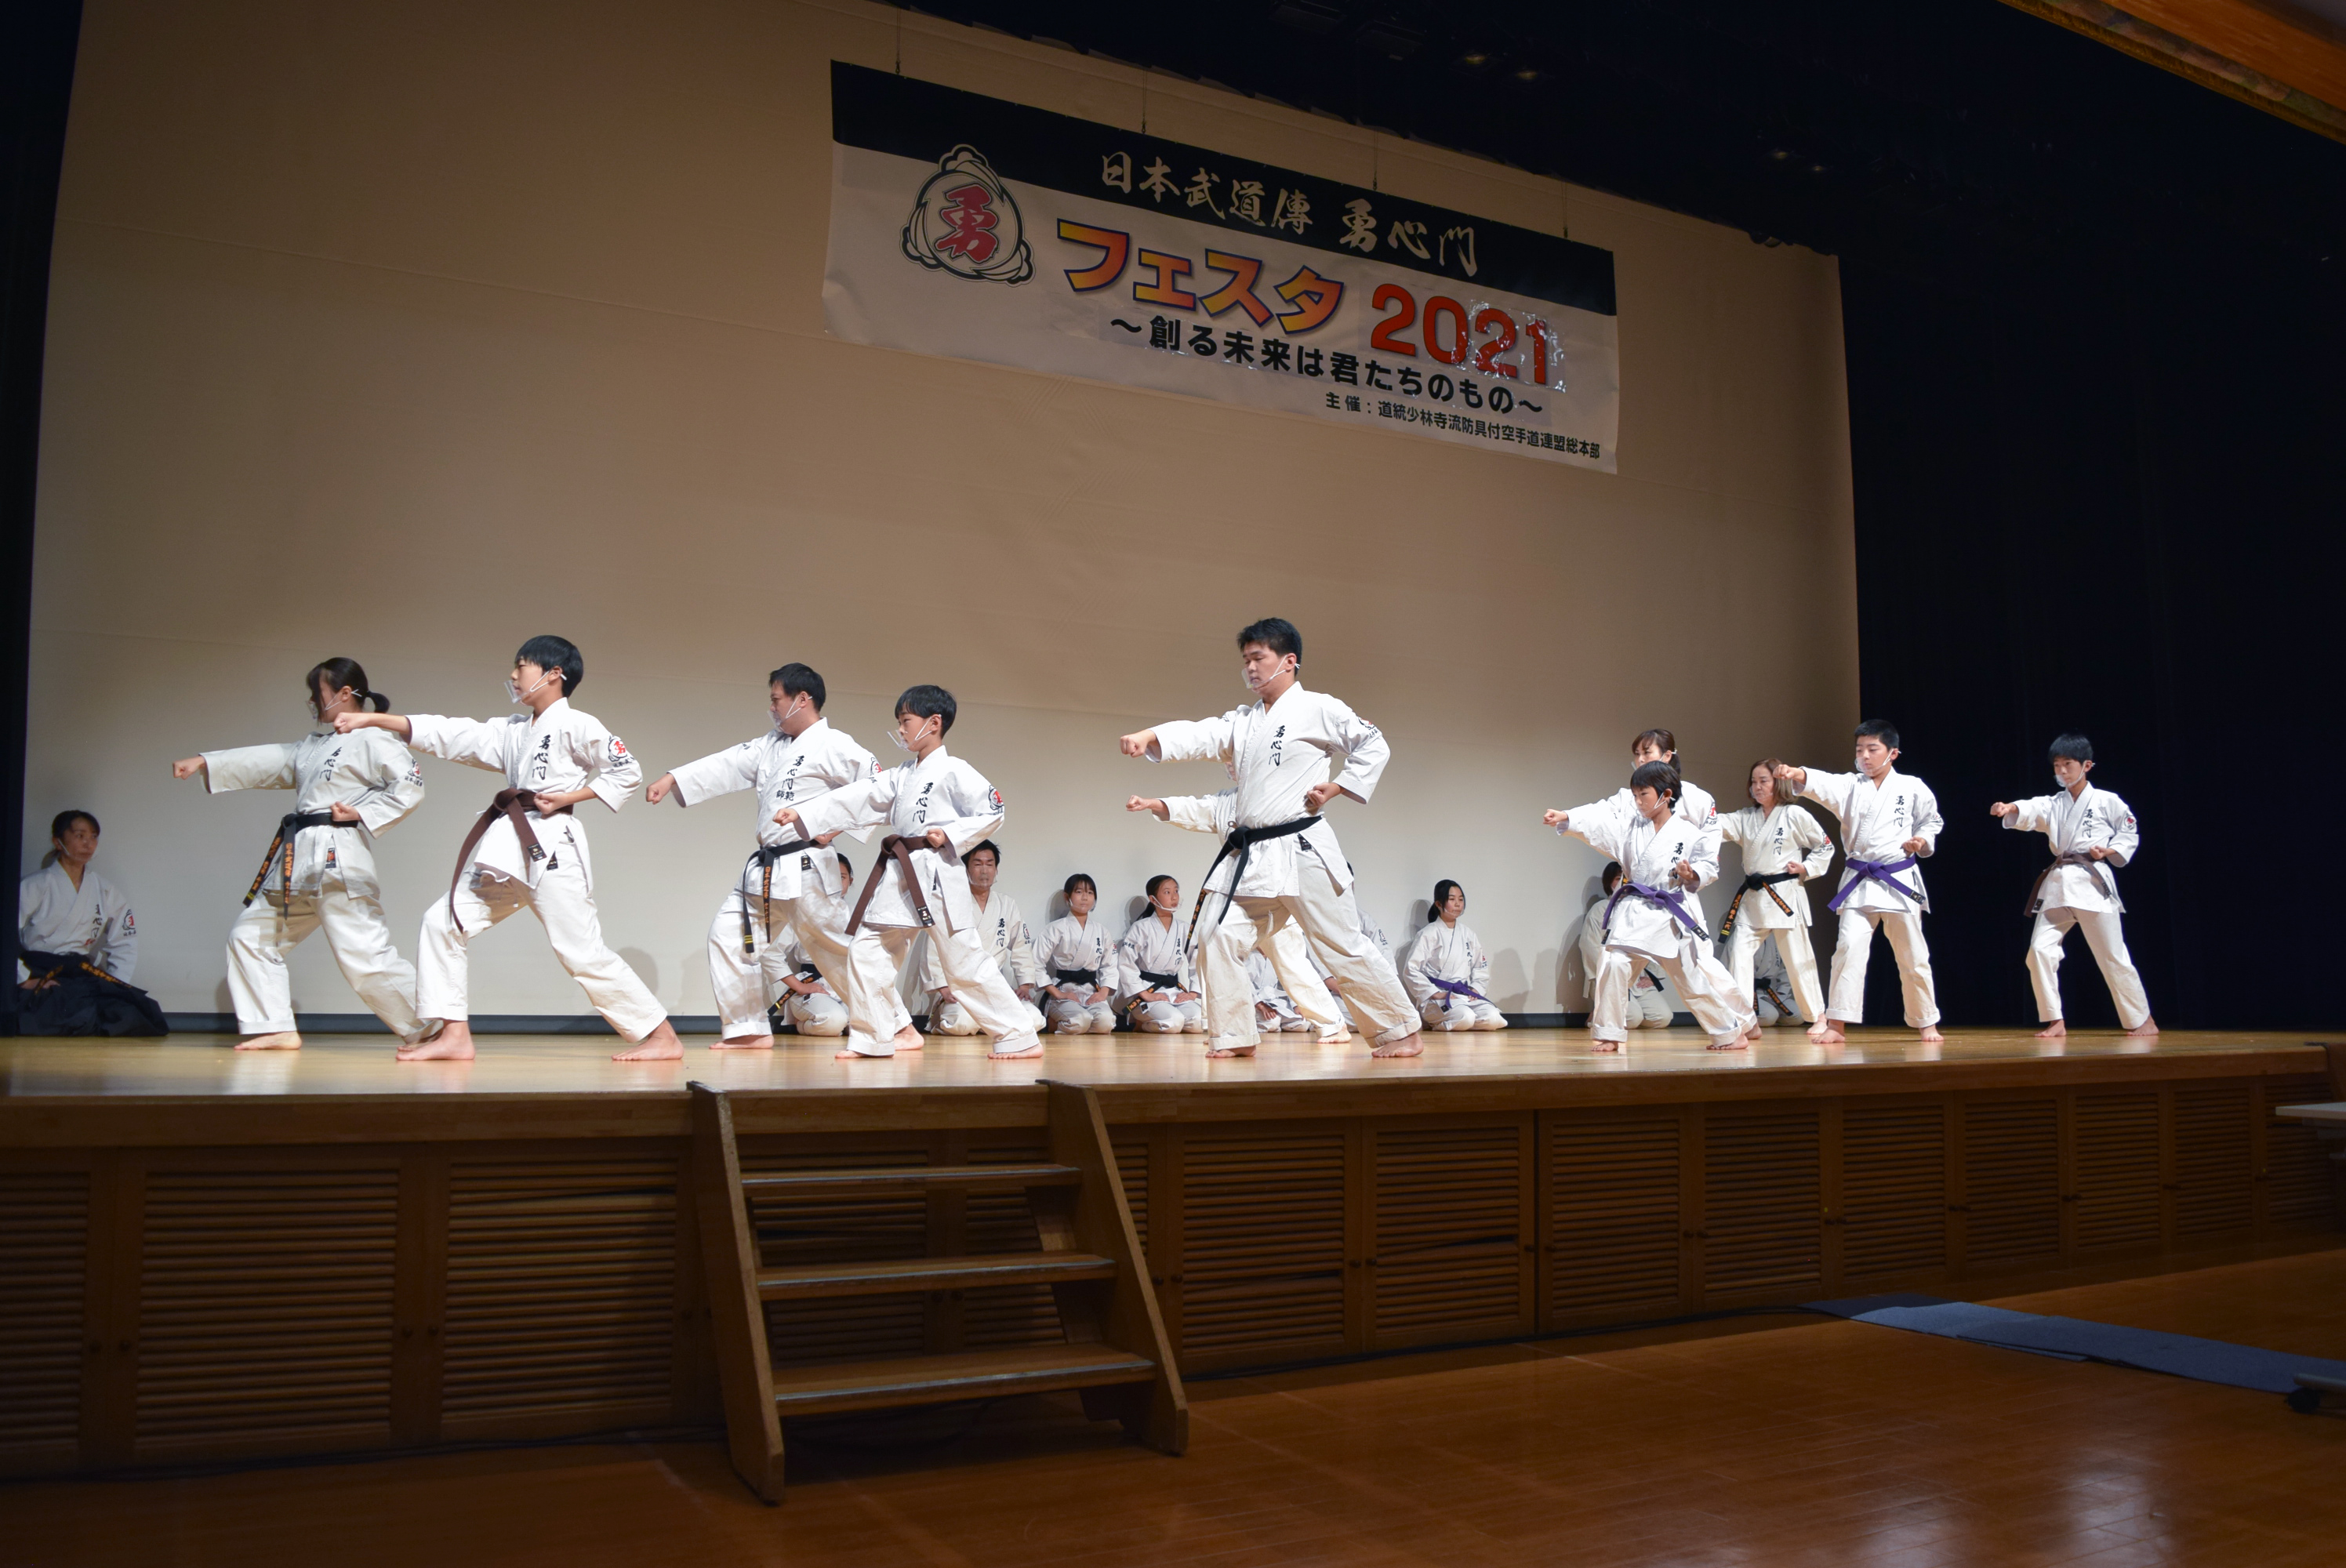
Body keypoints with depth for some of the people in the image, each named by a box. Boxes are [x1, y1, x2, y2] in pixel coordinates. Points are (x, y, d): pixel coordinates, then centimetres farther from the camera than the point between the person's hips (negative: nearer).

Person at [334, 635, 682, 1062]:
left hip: (552, 847, -8)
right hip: (507, 849, 8)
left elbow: (626, 772, -8)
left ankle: (663, 1037, -4)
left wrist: (566, 798, -13)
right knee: (444, 922, 3)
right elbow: (448, 734, 14)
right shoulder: (513, 730, 18)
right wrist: (372, 719, 8)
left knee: (584, 952, -11)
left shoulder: (575, 725, -4)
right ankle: (455, 1036, 7)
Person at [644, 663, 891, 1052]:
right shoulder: (773, 744, 15)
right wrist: (672, 778, 1)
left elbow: (879, 785, -18)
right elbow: (728, 765, 10)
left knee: (837, 948, -5)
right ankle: (750, 1031, 16)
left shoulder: (833, 745, -11)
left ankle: (899, 1027, 6)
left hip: (806, 869, -9)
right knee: (729, 935, 7)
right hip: (765, 868, 9)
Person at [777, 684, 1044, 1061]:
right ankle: (871, 1039, 14)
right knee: (866, 950, 5)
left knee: (965, 962, -6)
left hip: (937, 877, -8)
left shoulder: (954, 771, -6)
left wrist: (950, 836, -16)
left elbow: (992, 813, -8)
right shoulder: (901, 775, 17)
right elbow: (855, 800, 13)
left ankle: (1021, 1038, 1)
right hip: (899, 878, 8)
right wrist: (802, 815, 6)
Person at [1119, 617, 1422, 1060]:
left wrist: (1336, 787, -11)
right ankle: (1235, 1036, 12)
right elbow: (1198, 737, 0)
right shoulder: (1241, 721, 15)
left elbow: (1375, 746, -2)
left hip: (1301, 850, -6)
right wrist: (1148, 736, -17)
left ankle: (1403, 1031, 11)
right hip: (1250, 857, 6)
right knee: (1219, 939, 0)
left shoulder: (1317, 709, -4)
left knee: (1344, 947, -2)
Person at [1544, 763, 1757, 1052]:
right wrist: (1566, 818, -24)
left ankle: (1734, 1030, 26)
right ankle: (1609, 1034, 1)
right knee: (1614, 965, -11)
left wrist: (1693, 876, -20)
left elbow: (1709, 865, 1)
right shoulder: (1630, 827, 3)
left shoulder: (1689, 834, -5)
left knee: (1697, 977, 6)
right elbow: (1598, 825, -10)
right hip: (1634, 912, 3)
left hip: (1674, 916, -3)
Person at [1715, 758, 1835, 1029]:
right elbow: (1718, 826, -6)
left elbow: (1826, 846, 4)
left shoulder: (1795, 815, -3)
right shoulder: (1746, 817, 10)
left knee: (1798, 958, 4)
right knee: (1738, 951, -7)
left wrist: (1806, 869, -8)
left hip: (1784, 896, -4)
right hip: (1751, 897, 5)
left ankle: (1817, 1016, 21)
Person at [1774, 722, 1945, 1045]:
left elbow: (1932, 821, 14)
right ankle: (1835, 1024, -7)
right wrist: (1796, 774, -39)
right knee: (1849, 948, -11)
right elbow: (1822, 784, -18)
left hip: (1900, 882, 0)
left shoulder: (1913, 788, 1)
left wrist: (1922, 842, -8)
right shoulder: (1850, 786, 3)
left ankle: (1927, 1023, 25)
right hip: (1859, 883, 1)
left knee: (1913, 956, 9)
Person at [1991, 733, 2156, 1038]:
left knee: (2113, 956, -1)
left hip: (2093, 883, -4)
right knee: (2040, 950, -7)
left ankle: (2141, 1019, 16)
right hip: (2057, 885, 4)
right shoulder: (2054, 804, 9)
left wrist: (2109, 851, -11)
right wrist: (2010, 809, -34)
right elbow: (2031, 811, -12)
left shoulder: (2107, 801, 1)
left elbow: (2130, 834, 8)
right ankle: (2054, 1021, 1)